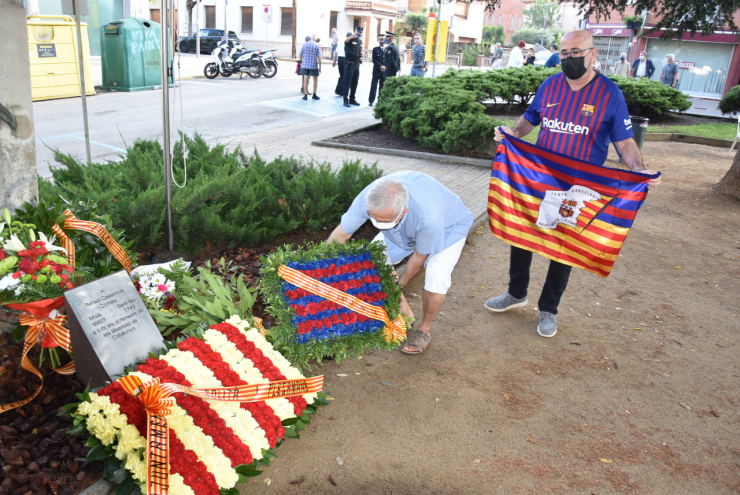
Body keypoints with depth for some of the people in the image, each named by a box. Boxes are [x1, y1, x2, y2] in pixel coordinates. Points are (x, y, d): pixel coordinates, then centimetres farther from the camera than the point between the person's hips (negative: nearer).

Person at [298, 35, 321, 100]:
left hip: (305, 65, 2)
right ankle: (314, 95, 14)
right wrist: (320, 67, -2)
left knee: (305, 80, 4)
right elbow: (319, 57, -6)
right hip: (314, 66, -1)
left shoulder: (304, 45, 3)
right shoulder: (317, 46, 0)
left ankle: (305, 95, 3)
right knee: (315, 80, 12)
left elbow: (300, 56, 4)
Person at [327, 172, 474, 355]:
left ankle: (424, 329, 6)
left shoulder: (428, 216, -45)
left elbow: (420, 256, -25)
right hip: (407, 225, 5)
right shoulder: (367, 199, -35)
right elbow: (341, 234, -19)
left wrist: (400, 285, -9)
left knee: (436, 280, -25)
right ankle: (405, 316, 14)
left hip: (450, 225, -5)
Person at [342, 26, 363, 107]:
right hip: (349, 63, -7)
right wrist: (352, 37, -54)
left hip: (357, 63, 7)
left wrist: (361, 54, 5)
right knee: (347, 82, -6)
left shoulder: (360, 41, 15)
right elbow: (346, 41, -32)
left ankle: (352, 99, 19)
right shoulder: (350, 39, -8)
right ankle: (346, 100, -4)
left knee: (355, 82, 10)